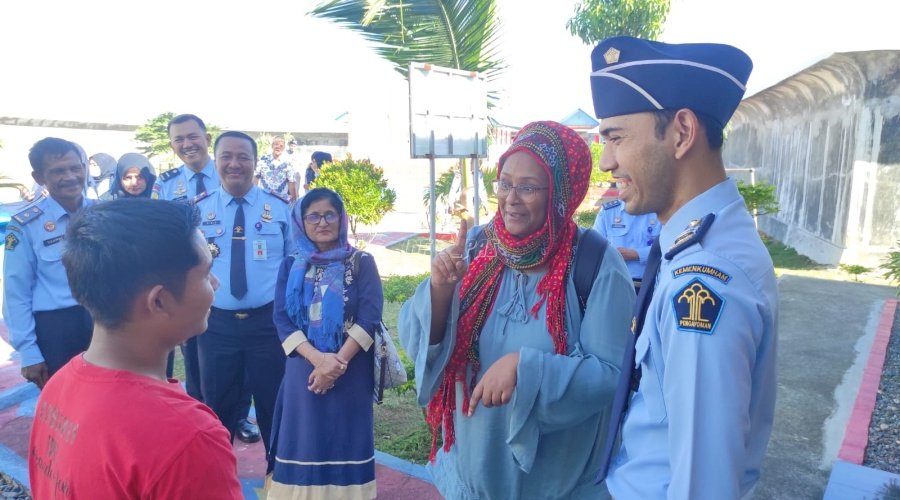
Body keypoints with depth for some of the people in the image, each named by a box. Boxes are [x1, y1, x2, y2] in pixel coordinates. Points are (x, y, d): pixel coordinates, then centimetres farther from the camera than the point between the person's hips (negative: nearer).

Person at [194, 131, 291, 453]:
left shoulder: (280, 207, 0)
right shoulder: (197, 210, 2)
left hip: (269, 322, -1)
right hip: (215, 324, 1)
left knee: (274, 403, 12)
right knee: (218, 406, 17)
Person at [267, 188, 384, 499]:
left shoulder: (361, 263, 1)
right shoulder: (291, 266, 8)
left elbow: (369, 318, -7)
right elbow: (282, 320, -2)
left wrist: (337, 363, -16)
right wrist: (319, 358, -16)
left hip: (351, 373, -2)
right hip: (304, 370, 2)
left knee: (345, 443, 3)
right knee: (304, 443, 5)